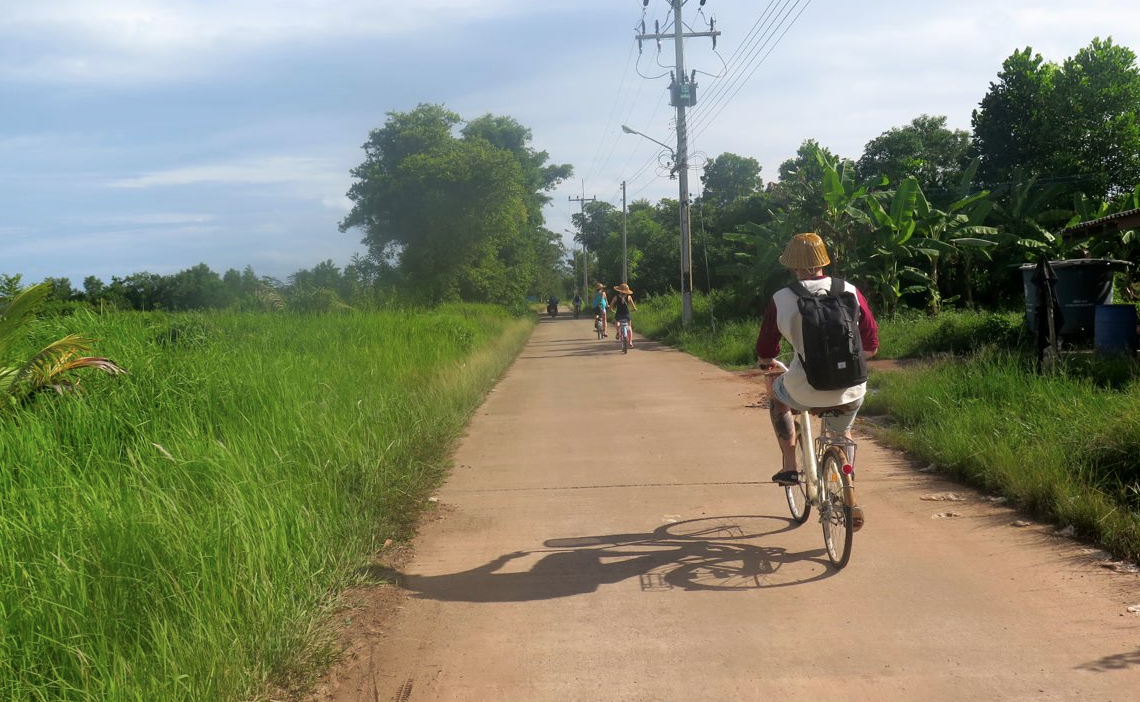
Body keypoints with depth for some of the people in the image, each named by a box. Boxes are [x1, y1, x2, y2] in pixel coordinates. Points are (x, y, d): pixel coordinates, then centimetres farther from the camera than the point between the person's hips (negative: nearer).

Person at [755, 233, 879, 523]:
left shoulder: (781, 299, -6)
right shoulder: (850, 291, 0)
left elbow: (765, 353, 3)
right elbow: (871, 345, 7)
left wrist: (765, 363, 27)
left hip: (807, 392, -2)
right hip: (851, 392, 3)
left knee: (775, 392, 32)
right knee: (841, 435, 33)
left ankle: (789, 467, 26)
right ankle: (850, 502, 27)